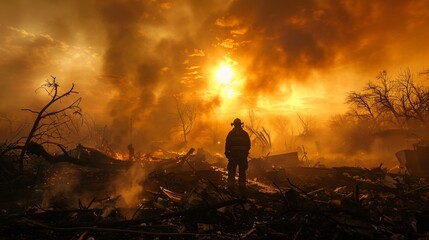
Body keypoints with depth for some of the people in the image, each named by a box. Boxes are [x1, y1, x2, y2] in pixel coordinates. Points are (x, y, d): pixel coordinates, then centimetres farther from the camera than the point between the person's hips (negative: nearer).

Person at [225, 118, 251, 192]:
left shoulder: (231, 133, -2)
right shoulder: (245, 133, 5)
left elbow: (227, 144, -6)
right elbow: (248, 145, 7)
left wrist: (227, 153, 4)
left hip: (233, 154, -2)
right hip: (243, 155, 2)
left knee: (232, 170, 7)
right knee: (242, 171, 9)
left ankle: (231, 185, 5)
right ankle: (242, 185, 8)